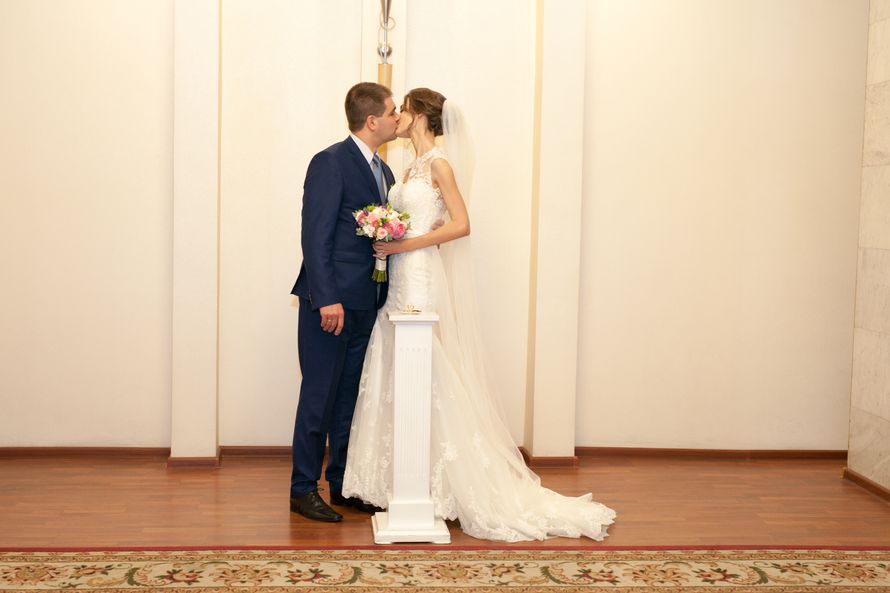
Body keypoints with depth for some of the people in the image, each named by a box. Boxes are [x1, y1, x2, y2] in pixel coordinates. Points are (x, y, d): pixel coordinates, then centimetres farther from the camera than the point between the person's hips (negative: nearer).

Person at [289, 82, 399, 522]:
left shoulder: (382, 171, 15)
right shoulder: (330, 163, -10)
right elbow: (315, 236, -15)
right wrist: (327, 299, -20)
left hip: (366, 304, 8)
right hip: (330, 302, -8)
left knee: (351, 396, 13)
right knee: (319, 395, -1)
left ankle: (342, 483, 23)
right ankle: (303, 489, 9)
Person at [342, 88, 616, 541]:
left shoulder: (439, 164, -9)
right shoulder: (413, 166, 16)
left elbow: (461, 224, -16)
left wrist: (404, 245, -16)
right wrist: (386, 241, 4)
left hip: (422, 280, -9)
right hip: (400, 280, 9)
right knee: (394, 379, 9)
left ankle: (440, 485, 3)